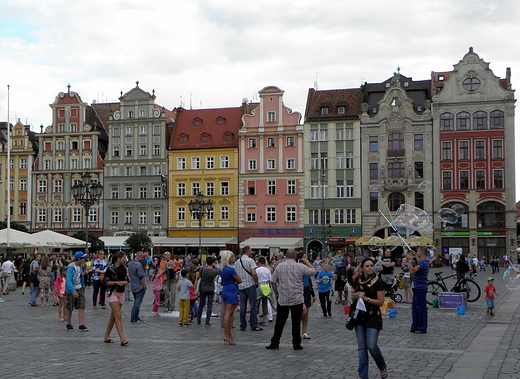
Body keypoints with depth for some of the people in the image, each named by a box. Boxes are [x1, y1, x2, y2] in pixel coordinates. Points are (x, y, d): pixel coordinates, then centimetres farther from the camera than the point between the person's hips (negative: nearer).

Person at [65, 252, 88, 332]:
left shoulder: (80, 266, 7)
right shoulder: (71, 267, -19)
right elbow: (68, 280, -25)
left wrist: (83, 288, 20)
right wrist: (73, 291, -31)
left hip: (80, 289, 7)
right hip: (71, 290, -7)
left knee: (81, 307, -4)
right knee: (69, 308, 7)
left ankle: (81, 325, -5)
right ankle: (69, 325, 22)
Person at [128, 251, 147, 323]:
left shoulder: (130, 264, 10)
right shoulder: (138, 265, -19)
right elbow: (141, 277, -20)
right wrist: (144, 286, -12)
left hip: (133, 287, 9)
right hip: (139, 287, -9)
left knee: (136, 302, 17)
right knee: (138, 303, -4)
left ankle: (136, 318, 19)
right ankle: (133, 319, -3)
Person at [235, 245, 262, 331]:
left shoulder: (237, 262, 11)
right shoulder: (250, 260, -10)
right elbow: (254, 273, -19)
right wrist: (256, 281, -4)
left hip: (240, 286, 6)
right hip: (250, 285, -6)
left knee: (242, 306, 9)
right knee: (253, 305, 0)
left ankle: (243, 326, 11)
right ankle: (254, 325, -1)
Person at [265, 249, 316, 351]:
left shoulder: (279, 266, 1)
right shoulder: (300, 267, -5)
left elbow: (273, 282, 4)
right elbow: (313, 271, 5)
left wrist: (276, 294, 16)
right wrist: (306, 261, 16)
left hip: (282, 300, 2)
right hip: (297, 300, -2)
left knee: (280, 322, 8)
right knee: (296, 322, 5)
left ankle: (275, 343, 10)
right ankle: (296, 344, 7)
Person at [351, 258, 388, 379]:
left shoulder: (378, 282, -8)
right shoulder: (357, 281, 6)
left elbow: (380, 302, -10)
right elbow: (353, 299, 16)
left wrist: (366, 298, -20)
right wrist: (355, 297, -7)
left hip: (373, 318, -4)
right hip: (360, 316, 4)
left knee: (371, 345, -12)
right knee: (361, 347, 3)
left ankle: (383, 367, 16)